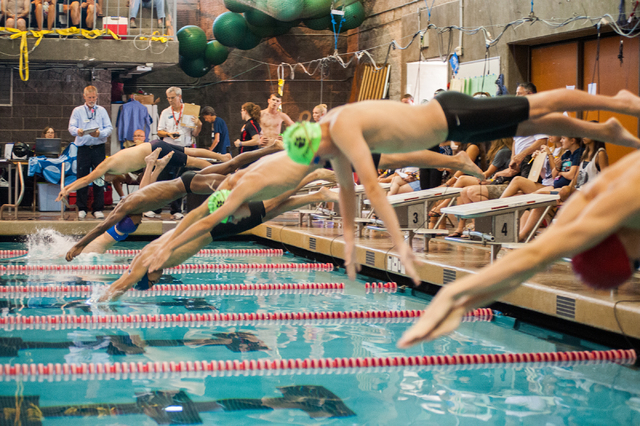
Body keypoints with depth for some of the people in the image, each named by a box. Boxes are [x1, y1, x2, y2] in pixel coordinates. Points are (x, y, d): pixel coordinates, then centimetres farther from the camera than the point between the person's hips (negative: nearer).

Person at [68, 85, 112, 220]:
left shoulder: (102, 111, 12)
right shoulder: (77, 111, 10)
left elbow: (109, 128, 3)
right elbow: (71, 127, 0)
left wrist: (100, 133, -18)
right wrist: (77, 131, -24)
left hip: (98, 147, 0)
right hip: (83, 148, 0)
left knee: (99, 178, 0)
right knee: (82, 178, 0)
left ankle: (98, 209, 5)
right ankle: (81, 209, 8)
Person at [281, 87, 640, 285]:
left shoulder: (343, 128, -31)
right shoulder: (329, 133, -3)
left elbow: (372, 186, -37)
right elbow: (347, 188, 8)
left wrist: (400, 243, -40)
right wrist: (350, 240, 7)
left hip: (452, 116, -8)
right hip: (448, 124, 8)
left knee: (540, 107, 5)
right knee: (534, 125, 20)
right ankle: (606, 131, 36)